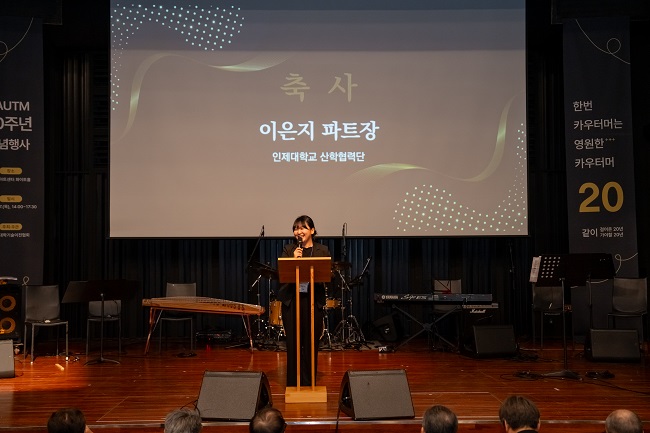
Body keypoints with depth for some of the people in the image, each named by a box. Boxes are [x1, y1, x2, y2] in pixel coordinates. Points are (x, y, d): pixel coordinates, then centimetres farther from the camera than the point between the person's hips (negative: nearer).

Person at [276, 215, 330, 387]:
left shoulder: (322, 250, 5)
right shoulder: (288, 249, 6)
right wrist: (293, 259, -15)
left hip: (313, 301, 0)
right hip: (292, 301, 0)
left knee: (311, 344, 4)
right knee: (293, 344, 3)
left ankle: (309, 383, 18)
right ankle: (293, 383, 14)